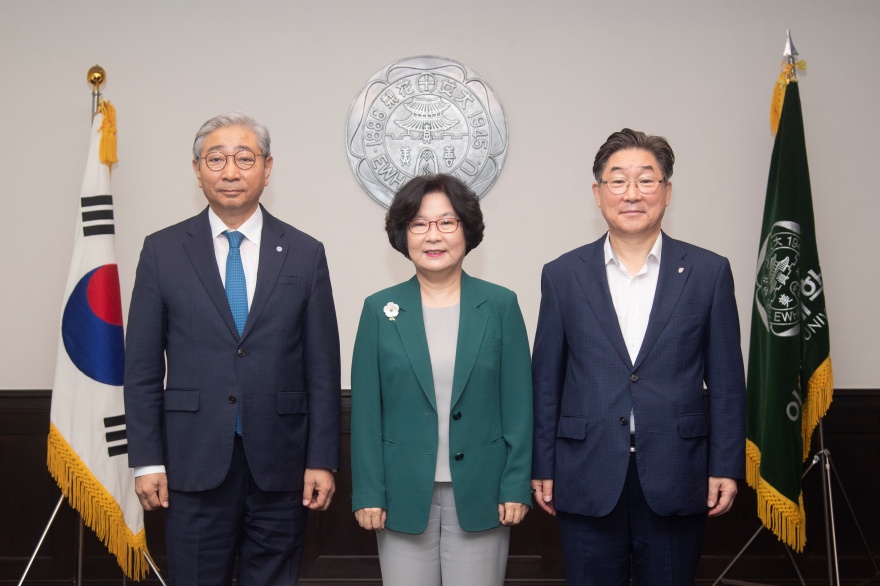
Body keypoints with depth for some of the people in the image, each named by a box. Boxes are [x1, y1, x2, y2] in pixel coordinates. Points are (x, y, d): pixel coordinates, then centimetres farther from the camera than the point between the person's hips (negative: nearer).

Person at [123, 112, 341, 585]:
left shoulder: (305, 254, 3)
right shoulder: (162, 251, 2)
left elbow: (323, 367, 3)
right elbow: (142, 366, 3)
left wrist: (323, 460, -1)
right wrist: (147, 460, -1)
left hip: (279, 463, 1)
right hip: (194, 462, 0)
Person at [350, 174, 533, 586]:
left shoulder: (501, 305, 1)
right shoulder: (380, 309, 2)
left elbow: (518, 403, 1)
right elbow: (366, 410, 1)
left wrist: (515, 487, -3)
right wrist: (368, 493, -3)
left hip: (479, 493, 0)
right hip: (404, 494, 1)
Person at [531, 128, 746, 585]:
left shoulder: (709, 272, 1)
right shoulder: (563, 275, 3)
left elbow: (726, 380, 3)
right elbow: (546, 380, 5)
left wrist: (726, 467, -1)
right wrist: (542, 467, 4)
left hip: (676, 479, 0)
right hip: (587, 480, 0)